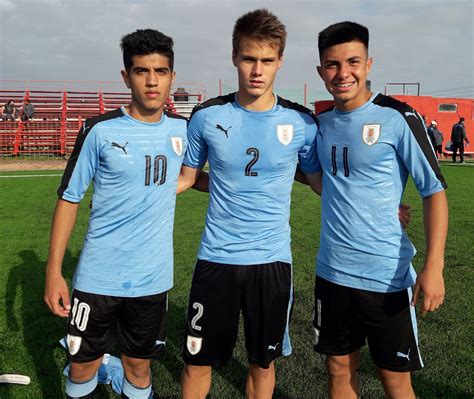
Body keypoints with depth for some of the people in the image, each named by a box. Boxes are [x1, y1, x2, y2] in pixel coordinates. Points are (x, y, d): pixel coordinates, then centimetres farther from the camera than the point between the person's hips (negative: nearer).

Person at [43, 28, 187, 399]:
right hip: (98, 278, -2)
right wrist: (54, 270, -7)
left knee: (139, 365, 16)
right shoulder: (100, 130, -10)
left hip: (153, 279, 2)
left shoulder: (181, 128, 0)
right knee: (83, 366, 12)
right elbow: (69, 198, -5)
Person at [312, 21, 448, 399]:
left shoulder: (398, 117, -10)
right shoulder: (323, 121, 5)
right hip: (332, 271, 5)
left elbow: (434, 190, -10)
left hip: (387, 275, -4)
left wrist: (433, 266, -18)